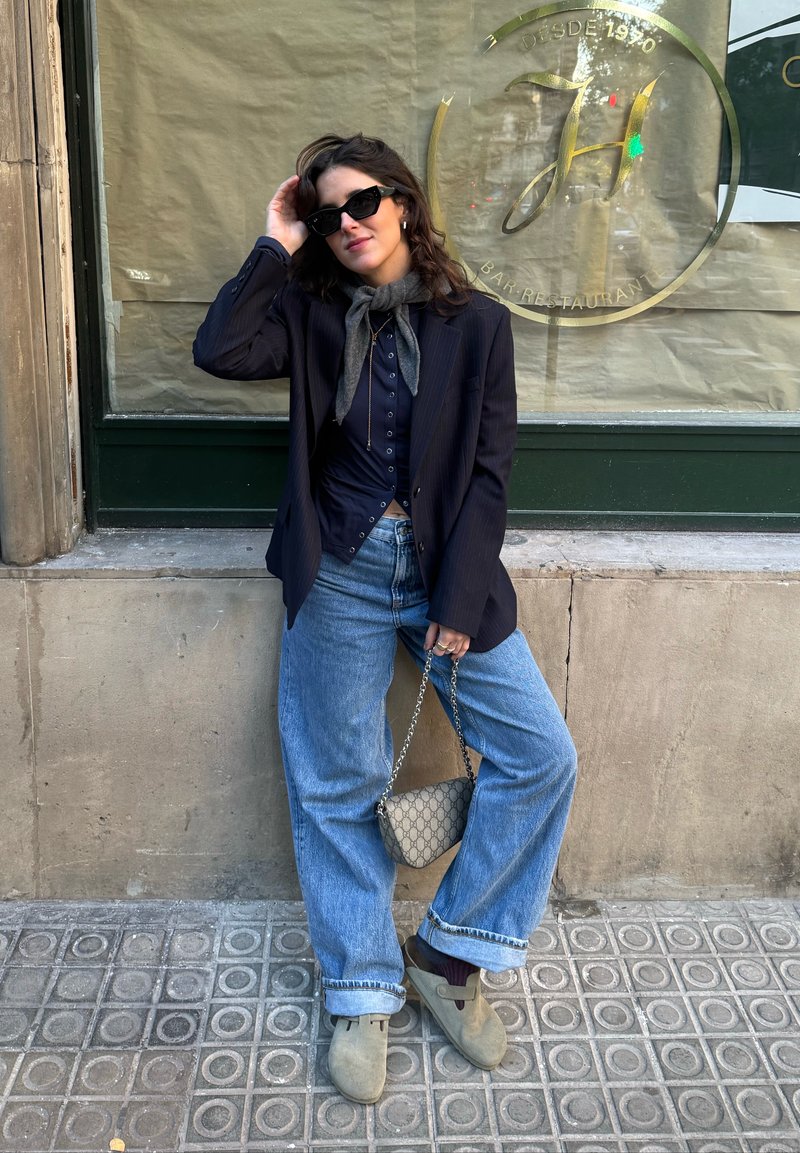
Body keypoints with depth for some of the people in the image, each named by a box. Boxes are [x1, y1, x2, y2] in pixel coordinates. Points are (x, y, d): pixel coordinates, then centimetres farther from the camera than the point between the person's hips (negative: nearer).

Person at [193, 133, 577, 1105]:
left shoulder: (476, 323, 3)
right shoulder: (311, 313, 6)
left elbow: (489, 471, -2)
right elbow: (218, 350, -14)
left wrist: (459, 603, -9)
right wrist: (275, 248, -6)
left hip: (450, 569, 1)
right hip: (341, 575, 0)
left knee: (541, 756, -6)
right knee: (336, 785, 3)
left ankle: (449, 952, 11)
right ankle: (362, 990, 20)